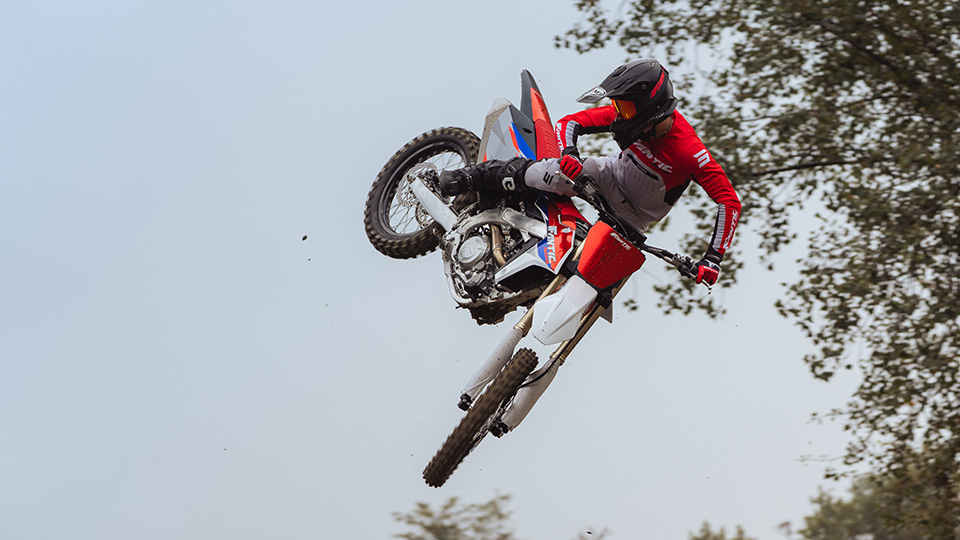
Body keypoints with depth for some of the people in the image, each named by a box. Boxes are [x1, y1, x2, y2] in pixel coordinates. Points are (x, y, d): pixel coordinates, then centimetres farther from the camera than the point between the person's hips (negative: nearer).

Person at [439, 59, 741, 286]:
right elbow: (570, 122, -13)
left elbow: (730, 201, -32)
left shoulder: (688, 151, -33)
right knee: (555, 173, -26)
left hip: (636, 214, -2)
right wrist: (568, 152, -37)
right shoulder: (629, 114, -19)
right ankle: (474, 177, -11)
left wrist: (713, 258, -39)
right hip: (612, 176, 2)